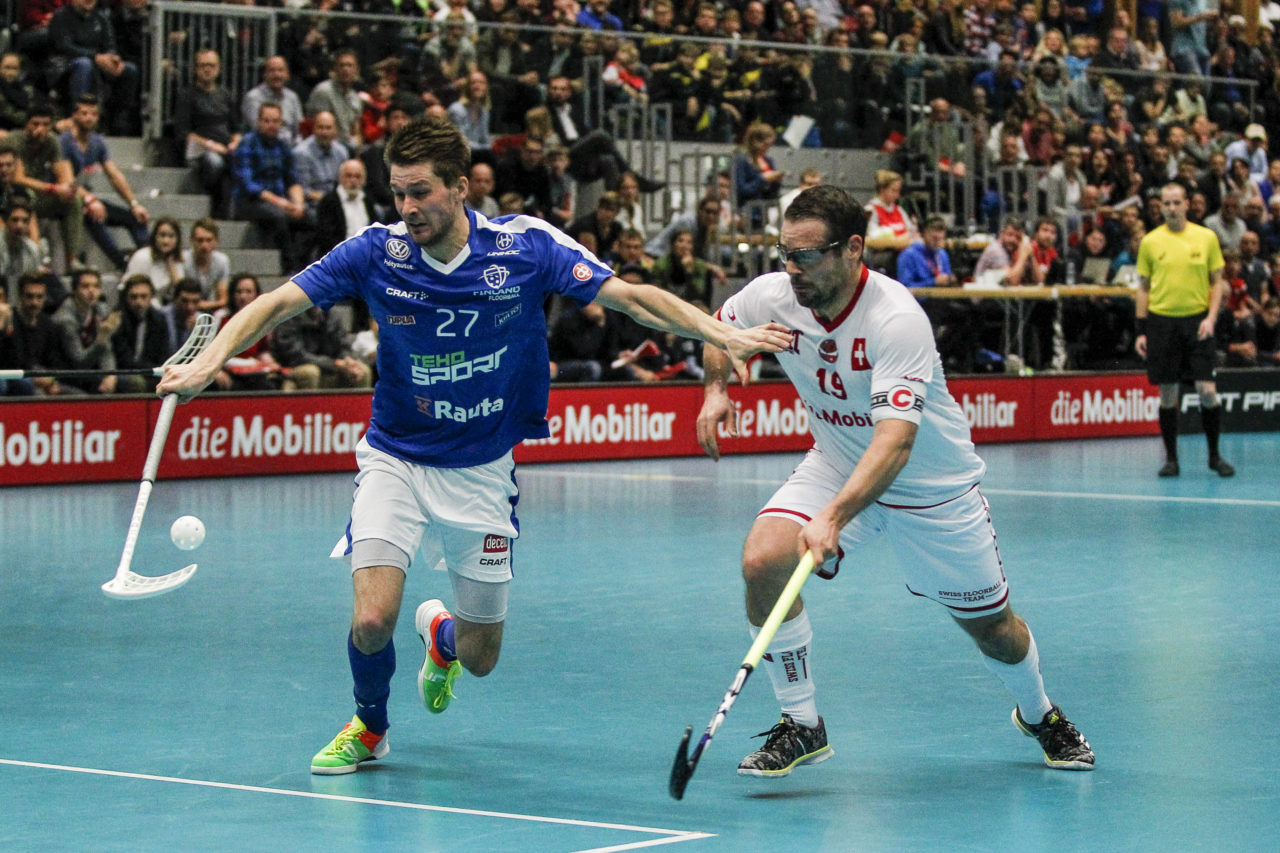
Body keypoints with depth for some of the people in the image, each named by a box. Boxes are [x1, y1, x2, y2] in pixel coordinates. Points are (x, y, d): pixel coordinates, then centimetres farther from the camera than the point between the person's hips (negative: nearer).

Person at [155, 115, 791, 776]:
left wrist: (724, 335, -21)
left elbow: (632, 297, -10)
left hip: (482, 468, 1)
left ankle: (441, 634, 48)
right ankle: (369, 727, 15)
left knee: (478, 657, 7)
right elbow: (276, 304, -14)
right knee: (372, 619, -20)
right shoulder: (377, 252, -14)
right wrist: (207, 363, -31)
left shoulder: (527, 246, -14)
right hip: (396, 457, -1)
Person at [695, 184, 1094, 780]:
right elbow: (719, 328, 9)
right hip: (836, 463, 4)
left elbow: (895, 440, -43)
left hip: (932, 484, -4)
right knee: (763, 560, -23)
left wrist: (833, 518, -54)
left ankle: (1039, 714, 44)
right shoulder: (773, 296, -17)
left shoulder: (897, 320, -34)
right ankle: (801, 725, -8)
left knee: (991, 626, 10)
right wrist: (715, 387, -11)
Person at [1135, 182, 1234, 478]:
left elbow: (1217, 281, 7)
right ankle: (1171, 458, 12)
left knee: (1207, 391, -6)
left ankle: (1214, 455, 8)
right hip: (1162, 321, 1)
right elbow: (1143, 288, 9)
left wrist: (1211, 317, -7)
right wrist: (1141, 331, 3)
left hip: (1197, 321, 0)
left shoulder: (1206, 237, 3)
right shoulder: (1150, 242, 5)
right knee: (1167, 394, 2)